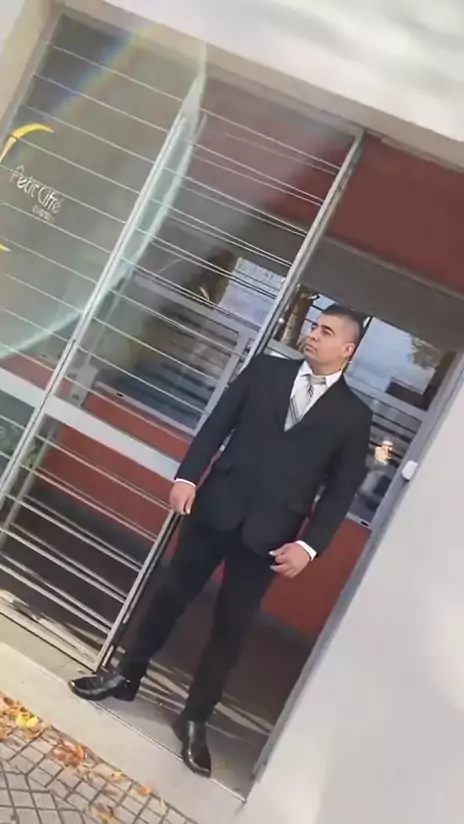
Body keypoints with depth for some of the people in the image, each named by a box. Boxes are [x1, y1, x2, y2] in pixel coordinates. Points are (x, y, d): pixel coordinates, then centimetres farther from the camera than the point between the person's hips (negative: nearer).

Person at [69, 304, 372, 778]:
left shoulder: (354, 416, 0)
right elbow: (217, 424, 3)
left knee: (231, 627, 10)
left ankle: (194, 720, 28)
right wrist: (188, 475, -8)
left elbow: (341, 492, -1)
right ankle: (127, 676, 35)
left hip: (268, 533, -1)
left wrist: (309, 545, -10)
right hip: (216, 507, 2)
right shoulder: (265, 370, 5)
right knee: (172, 594, 14)